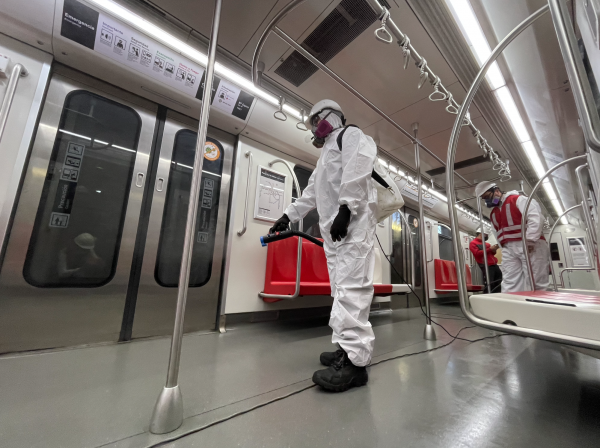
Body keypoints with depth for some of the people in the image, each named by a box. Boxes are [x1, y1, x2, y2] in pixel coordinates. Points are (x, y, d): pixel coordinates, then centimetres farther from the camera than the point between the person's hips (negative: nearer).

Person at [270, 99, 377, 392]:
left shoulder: (350, 135, 11)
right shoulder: (327, 152, 36)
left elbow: (356, 170, -11)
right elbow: (311, 193, 33)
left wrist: (345, 208, -23)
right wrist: (288, 216, 30)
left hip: (353, 218, -9)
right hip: (333, 225, 9)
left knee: (351, 285, -16)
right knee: (340, 287, 6)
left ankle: (355, 359, -13)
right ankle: (347, 346, 13)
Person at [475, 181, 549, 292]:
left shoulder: (518, 199, 0)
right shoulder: (493, 214, 23)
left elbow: (536, 217, -14)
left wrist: (530, 240, -21)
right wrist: (505, 246, 8)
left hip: (531, 246, -6)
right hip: (509, 249, 6)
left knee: (537, 283, -3)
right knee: (510, 285, -2)